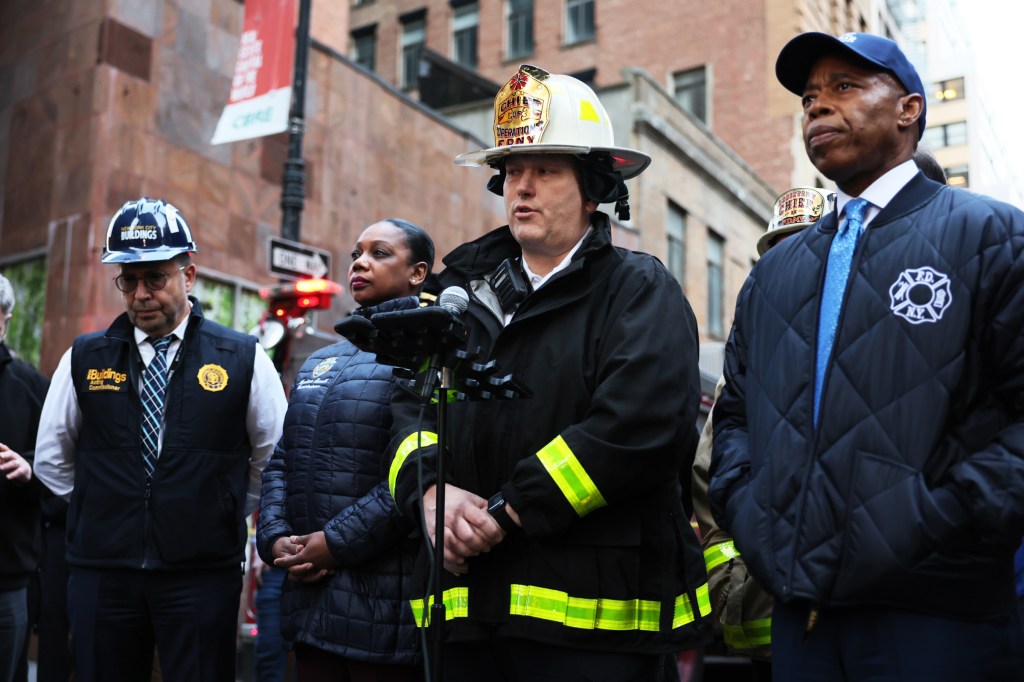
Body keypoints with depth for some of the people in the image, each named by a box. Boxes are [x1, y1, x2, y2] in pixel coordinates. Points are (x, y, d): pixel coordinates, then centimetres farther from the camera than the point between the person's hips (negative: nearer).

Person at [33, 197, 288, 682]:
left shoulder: (244, 360, -1)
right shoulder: (84, 359, 5)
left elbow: (273, 460, 7)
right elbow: (52, 461, 15)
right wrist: (104, 512, 12)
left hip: (203, 575, -2)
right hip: (101, 573, 2)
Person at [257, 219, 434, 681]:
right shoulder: (320, 362, 17)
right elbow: (282, 462, 16)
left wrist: (338, 542, -17)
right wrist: (276, 539, 0)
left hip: (382, 595, -7)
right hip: (308, 589, 7)